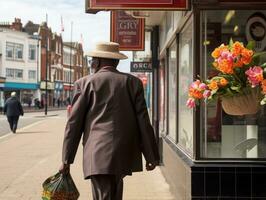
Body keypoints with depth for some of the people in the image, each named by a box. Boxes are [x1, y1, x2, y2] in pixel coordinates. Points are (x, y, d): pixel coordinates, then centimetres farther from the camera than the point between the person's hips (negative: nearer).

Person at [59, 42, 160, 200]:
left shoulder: (85, 83, 0)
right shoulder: (133, 82, 4)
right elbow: (143, 121, 1)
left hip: (98, 155, -3)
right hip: (124, 155, 3)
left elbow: (74, 123, 0)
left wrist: (67, 160, 6)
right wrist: (151, 156, 6)